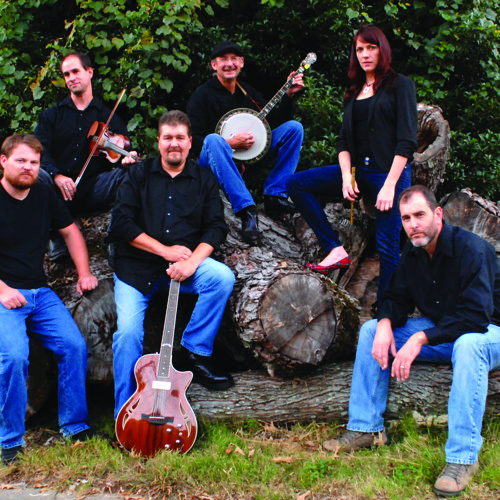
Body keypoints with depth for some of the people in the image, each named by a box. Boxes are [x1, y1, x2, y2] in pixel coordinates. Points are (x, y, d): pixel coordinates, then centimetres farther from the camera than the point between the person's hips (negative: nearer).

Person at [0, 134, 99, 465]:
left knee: (74, 346, -13)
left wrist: (84, 273, 11)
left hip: (40, 292, 5)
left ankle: (75, 425, 4)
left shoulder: (44, 195, 11)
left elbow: (70, 231, 22)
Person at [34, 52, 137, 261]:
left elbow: (121, 155, 5)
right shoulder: (52, 115, 15)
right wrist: (56, 175, -22)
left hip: (94, 189, 0)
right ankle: (57, 239, -20)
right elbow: (39, 152, 0)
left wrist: (127, 159, -23)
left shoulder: (108, 117, 14)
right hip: (58, 191, 1)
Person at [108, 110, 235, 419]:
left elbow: (217, 226, 1)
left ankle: (195, 353, -9)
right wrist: (165, 250, -12)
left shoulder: (204, 179, 10)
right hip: (137, 266, -1)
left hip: (186, 262, 2)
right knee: (128, 331, -17)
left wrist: (192, 260, -18)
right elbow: (121, 223, -5)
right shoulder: (139, 175, 5)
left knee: (223, 277, -27)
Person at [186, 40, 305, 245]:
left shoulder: (249, 92, 15)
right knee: (213, 140, -40)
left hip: (249, 158, 6)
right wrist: (229, 143, -23)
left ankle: (274, 195, -15)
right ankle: (246, 210, -45)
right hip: (216, 163, -5)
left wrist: (288, 95, -4)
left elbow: (277, 121, 11)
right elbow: (193, 141, -13)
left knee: (294, 128, -6)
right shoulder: (202, 96, -4)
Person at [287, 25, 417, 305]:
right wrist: (346, 176, -6)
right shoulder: (355, 92, 18)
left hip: (390, 172, -6)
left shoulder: (400, 85, 0)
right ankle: (336, 251, -10)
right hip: (359, 171, 6)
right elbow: (344, 141, 12)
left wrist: (390, 185, -17)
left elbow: (407, 140, -9)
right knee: (297, 184, -6)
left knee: (388, 248, -8)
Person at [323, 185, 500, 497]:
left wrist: (421, 339, -36)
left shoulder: (473, 250, -25)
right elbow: (397, 299, 5)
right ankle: (365, 429, -4)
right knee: (371, 329, -4)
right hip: (439, 331, 7)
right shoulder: (413, 253, -2)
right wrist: (386, 323, -19)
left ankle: (463, 457, -36)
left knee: (468, 344, -42)